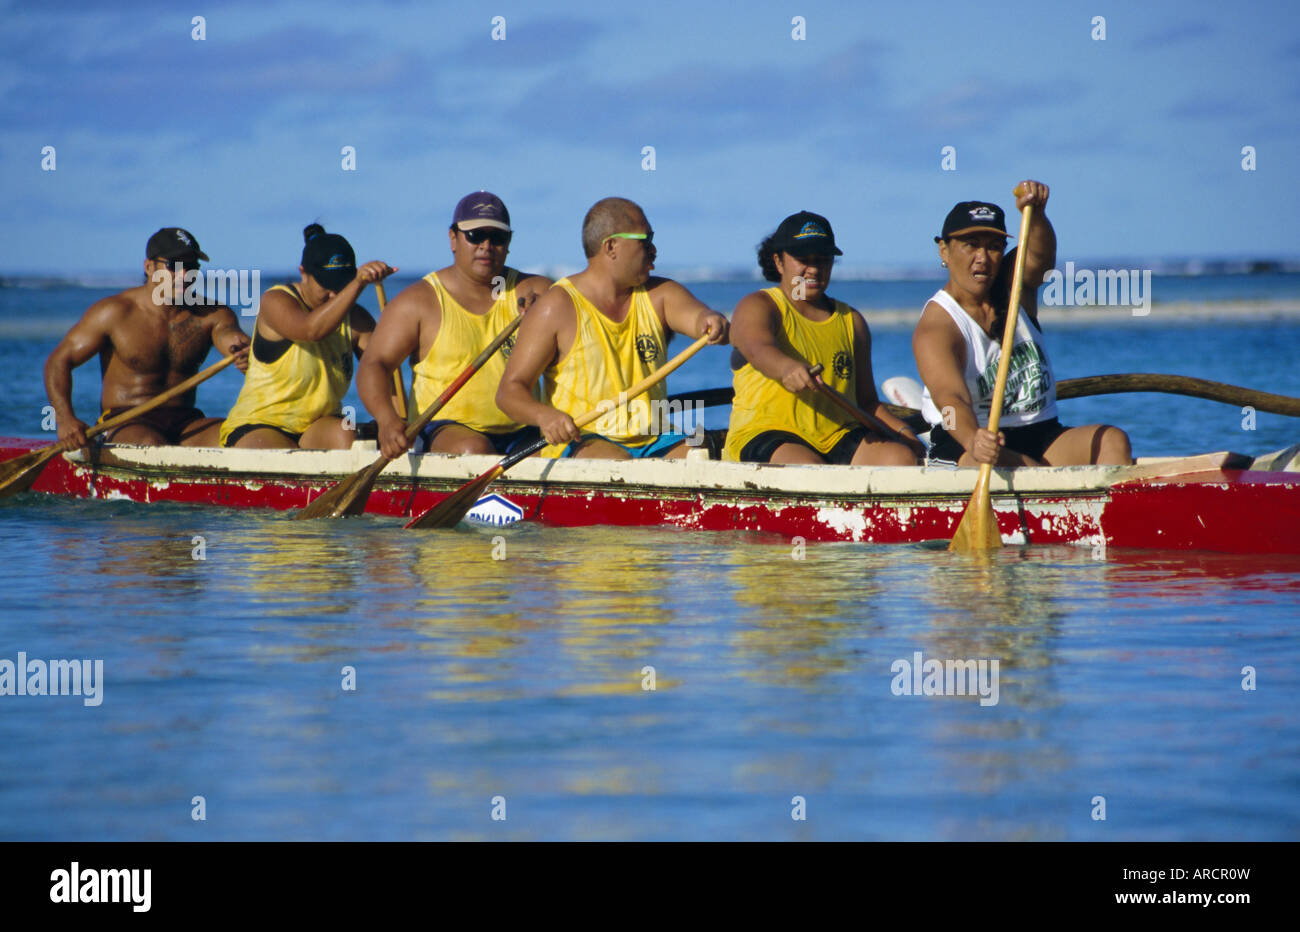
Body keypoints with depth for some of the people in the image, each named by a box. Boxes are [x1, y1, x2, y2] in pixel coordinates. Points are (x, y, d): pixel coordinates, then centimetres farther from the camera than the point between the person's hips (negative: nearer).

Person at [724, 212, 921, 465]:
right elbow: (759, 349, -21)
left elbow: (866, 401, 24)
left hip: (838, 438, 5)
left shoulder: (851, 321, 21)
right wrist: (787, 368, -44)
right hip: (764, 436, -5)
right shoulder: (757, 307, 4)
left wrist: (901, 430, 4)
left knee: (902, 459, -24)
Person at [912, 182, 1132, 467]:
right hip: (961, 446, -5)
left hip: (1041, 436, 5)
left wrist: (1035, 213, -39)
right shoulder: (935, 328, -11)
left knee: (1113, 441, -20)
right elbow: (949, 397, -28)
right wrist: (974, 440, -49)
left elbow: (1040, 256, -16)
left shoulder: (1012, 287, 8)